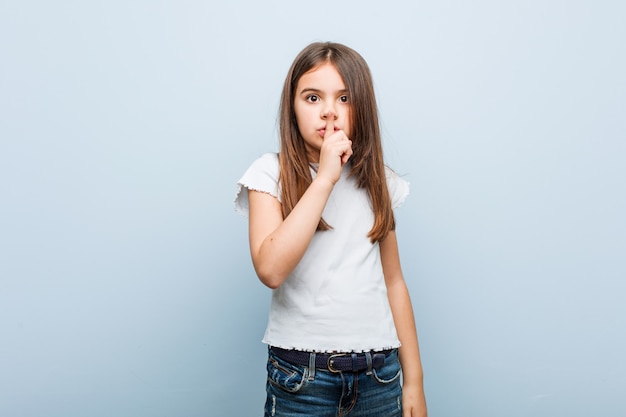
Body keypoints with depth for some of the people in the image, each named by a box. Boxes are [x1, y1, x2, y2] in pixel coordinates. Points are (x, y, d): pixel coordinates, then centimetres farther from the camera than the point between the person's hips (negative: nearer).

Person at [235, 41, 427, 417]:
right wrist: (325, 178, -20)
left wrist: (414, 380, 6)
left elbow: (393, 281, 7)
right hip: (302, 375, -3)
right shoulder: (271, 174, -6)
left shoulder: (376, 180, 4)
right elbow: (271, 270, -21)